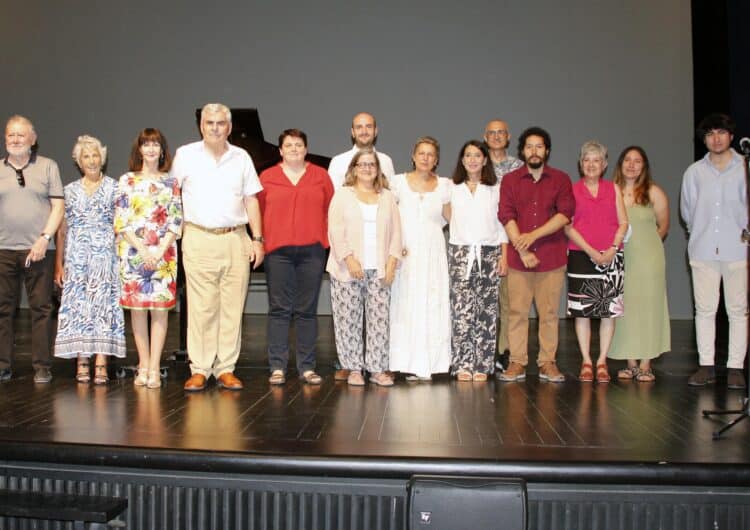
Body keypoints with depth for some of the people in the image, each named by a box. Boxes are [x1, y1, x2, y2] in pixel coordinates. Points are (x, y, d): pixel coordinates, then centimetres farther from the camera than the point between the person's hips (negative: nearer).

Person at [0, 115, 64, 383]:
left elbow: (58, 206, 2)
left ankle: (42, 367, 6)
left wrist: (44, 238, -9)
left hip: (39, 249, -2)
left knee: (41, 308, -1)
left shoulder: (48, 166, 8)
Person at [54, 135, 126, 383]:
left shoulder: (113, 188, 7)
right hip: (76, 257, 2)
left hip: (105, 255, -2)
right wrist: (58, 263, 6)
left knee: (104, 304, -6)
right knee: (77, 306, -1)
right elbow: (62, 229, 11)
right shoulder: (70, 190, 12)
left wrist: (122, 257, -4)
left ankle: (101, 363, -7)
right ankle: (82, 362, 4)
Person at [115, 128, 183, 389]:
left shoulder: (171, 182, 9)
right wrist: (142, 249, -9)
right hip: (133, 252, 0)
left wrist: (160, 250, -9)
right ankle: (143, 365, 11)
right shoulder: (127, 180, 8)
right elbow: (121, 221, 1)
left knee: (160, 307, -3)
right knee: (137, 307, 2)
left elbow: (176, 220, 4)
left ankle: (154, 368, 0)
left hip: (163, 253, 0)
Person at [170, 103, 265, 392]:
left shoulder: (241, 157, 12)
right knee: (200, 307, -4)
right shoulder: (185, 155, 7)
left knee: (232, 307, 1)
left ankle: (226, 369, 8)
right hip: (198, 239, -2)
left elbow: (251, 200, 13)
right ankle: (199, 370, 4)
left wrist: (257, 239, 6)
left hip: (235, 239, 2)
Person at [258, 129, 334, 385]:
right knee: (279, 309, 1)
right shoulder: (267, 177, 8)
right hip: (278, 251, -1)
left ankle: (307, 367, 10)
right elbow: (258, 212, 8)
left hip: (312, 250, 1)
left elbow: (331, 210, 10)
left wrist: (326, 240, 3)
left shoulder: (321, 176, 10)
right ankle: (277, 367, 5)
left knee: (307, 310, 4)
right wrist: (260, 243, 1)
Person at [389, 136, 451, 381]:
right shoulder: (398, 182, 4)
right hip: (406, 253, -1)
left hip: (433, 253, 1)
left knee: (432, 305, -2)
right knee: (406, 305, -4)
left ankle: (428, 364, 4)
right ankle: (409, 363, 2)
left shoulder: (445, 186, 7)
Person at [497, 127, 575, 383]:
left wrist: (533, 235, -11)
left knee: (549, 313, 3)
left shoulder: (561, 179, 9)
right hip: (518, 256, 0)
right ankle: (517, 362, 7)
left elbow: (565, 213, -2)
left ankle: (548, 362, 10)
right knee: (517, 312, 0)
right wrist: (522, 250, -10)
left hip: (552, 257, 0)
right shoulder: (510, 180, 10)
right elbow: (506, 216, 0)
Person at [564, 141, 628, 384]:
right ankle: (586, 362, 9)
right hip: (581, 255, -2)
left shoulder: (613, 189, 12)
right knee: (582, 311, -1)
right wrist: (591, 251, -11)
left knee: (609, 310, 2)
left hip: (611, 256, 2)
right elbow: (567, 226, -2)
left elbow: (623, 222, 8)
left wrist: (613, 248, -8)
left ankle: (602, 361, 12)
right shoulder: (572, 190, 5)